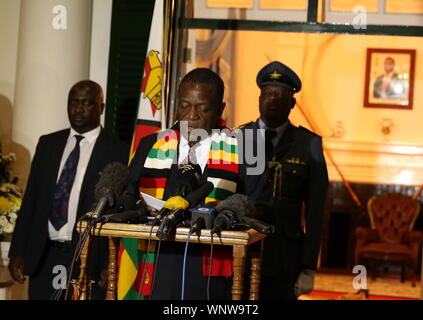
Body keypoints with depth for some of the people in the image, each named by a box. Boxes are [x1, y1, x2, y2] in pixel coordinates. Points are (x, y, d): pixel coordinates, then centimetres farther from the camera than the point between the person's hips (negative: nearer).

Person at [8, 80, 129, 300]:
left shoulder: (117, 152, -2)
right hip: (42, 257, 4)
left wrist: (111, 267, -9)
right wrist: (17, 252, 5)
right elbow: (30, 200, 11)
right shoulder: (47, 144, 11)